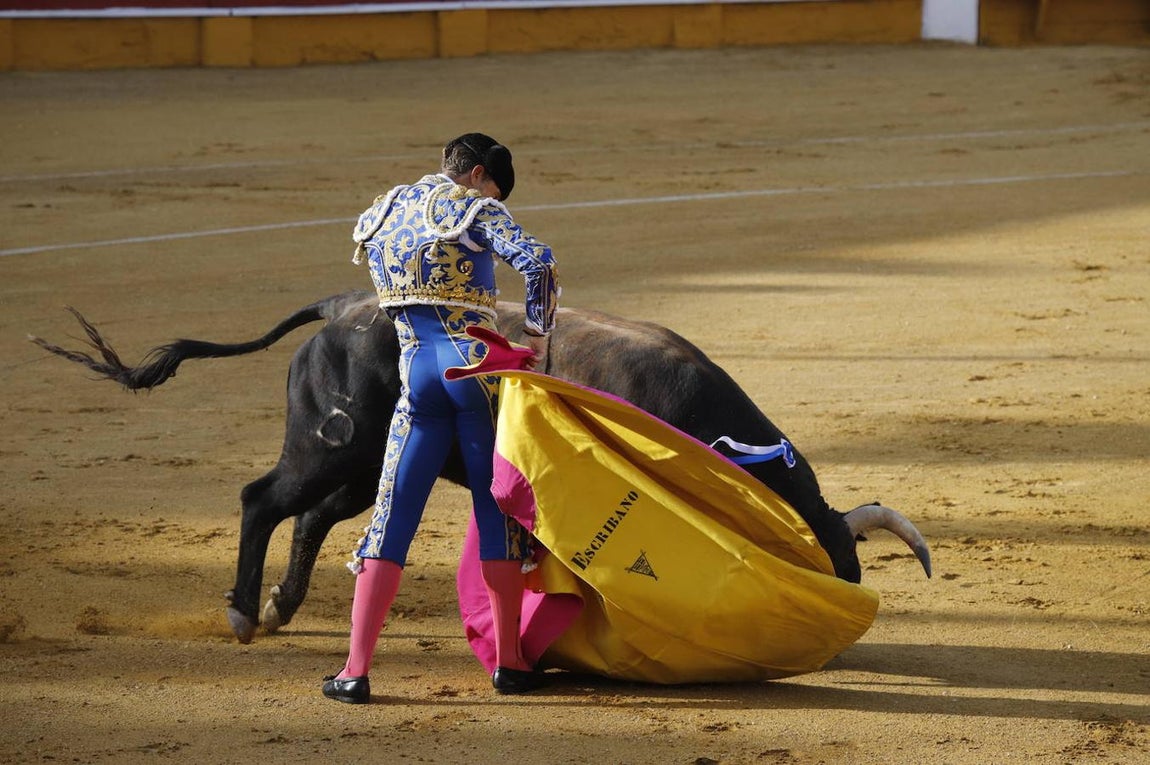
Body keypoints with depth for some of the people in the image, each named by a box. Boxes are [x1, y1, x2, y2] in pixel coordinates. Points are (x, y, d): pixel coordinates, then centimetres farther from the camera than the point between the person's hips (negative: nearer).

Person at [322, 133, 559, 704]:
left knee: (393, 513, 4)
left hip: (416, 373, 3)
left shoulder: (377, 218, 15)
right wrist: (537, 334, -7)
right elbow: (537, 260, -17)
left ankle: (355, 671, -4)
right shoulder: (474, 208, -2)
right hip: (476, 364, -3)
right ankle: (509, 662, 12)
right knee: (498, 510, 9)